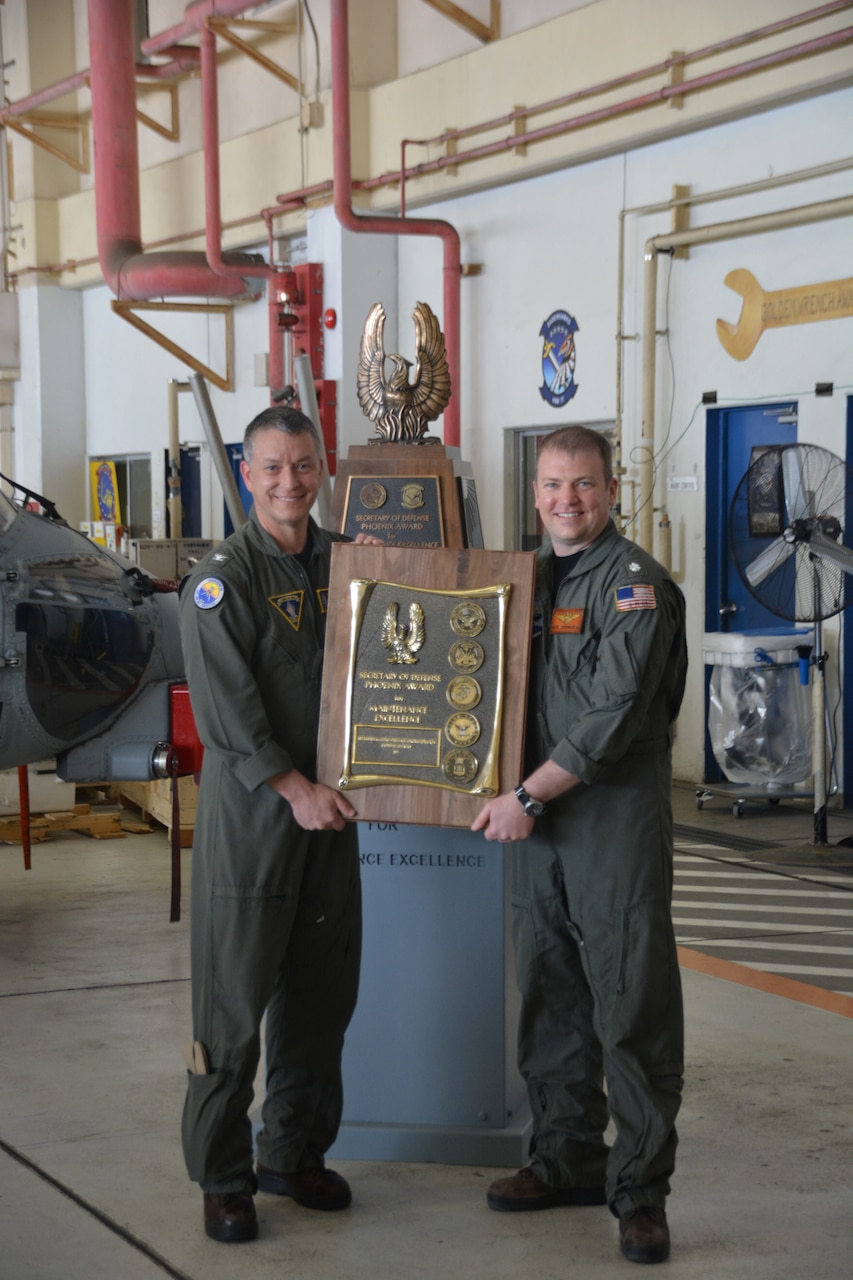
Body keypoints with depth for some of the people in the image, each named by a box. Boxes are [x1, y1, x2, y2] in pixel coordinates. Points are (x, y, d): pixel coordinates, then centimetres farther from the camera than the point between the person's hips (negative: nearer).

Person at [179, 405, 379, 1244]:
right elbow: (225, 710, -14)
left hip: (326, 805, 6)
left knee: (322, 990, 11)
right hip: (249, 807, -6)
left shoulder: (342, 561, 10)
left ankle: (295, 1154, 26)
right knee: (235, 993, -1)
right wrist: (294, 789, -15)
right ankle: (221, 1176, 10)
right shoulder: (221, 579, -9)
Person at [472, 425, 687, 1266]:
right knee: (550, 998, 13)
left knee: (631, 1004, -3)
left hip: (617, 820, -7)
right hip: (539, 820, 7)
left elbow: (614, 716, -17)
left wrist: (528, 797, -17)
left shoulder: (636, 584, -9)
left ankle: (640, 1187, 6)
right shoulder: (529, 579, 14)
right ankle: (567, 1157, 26)